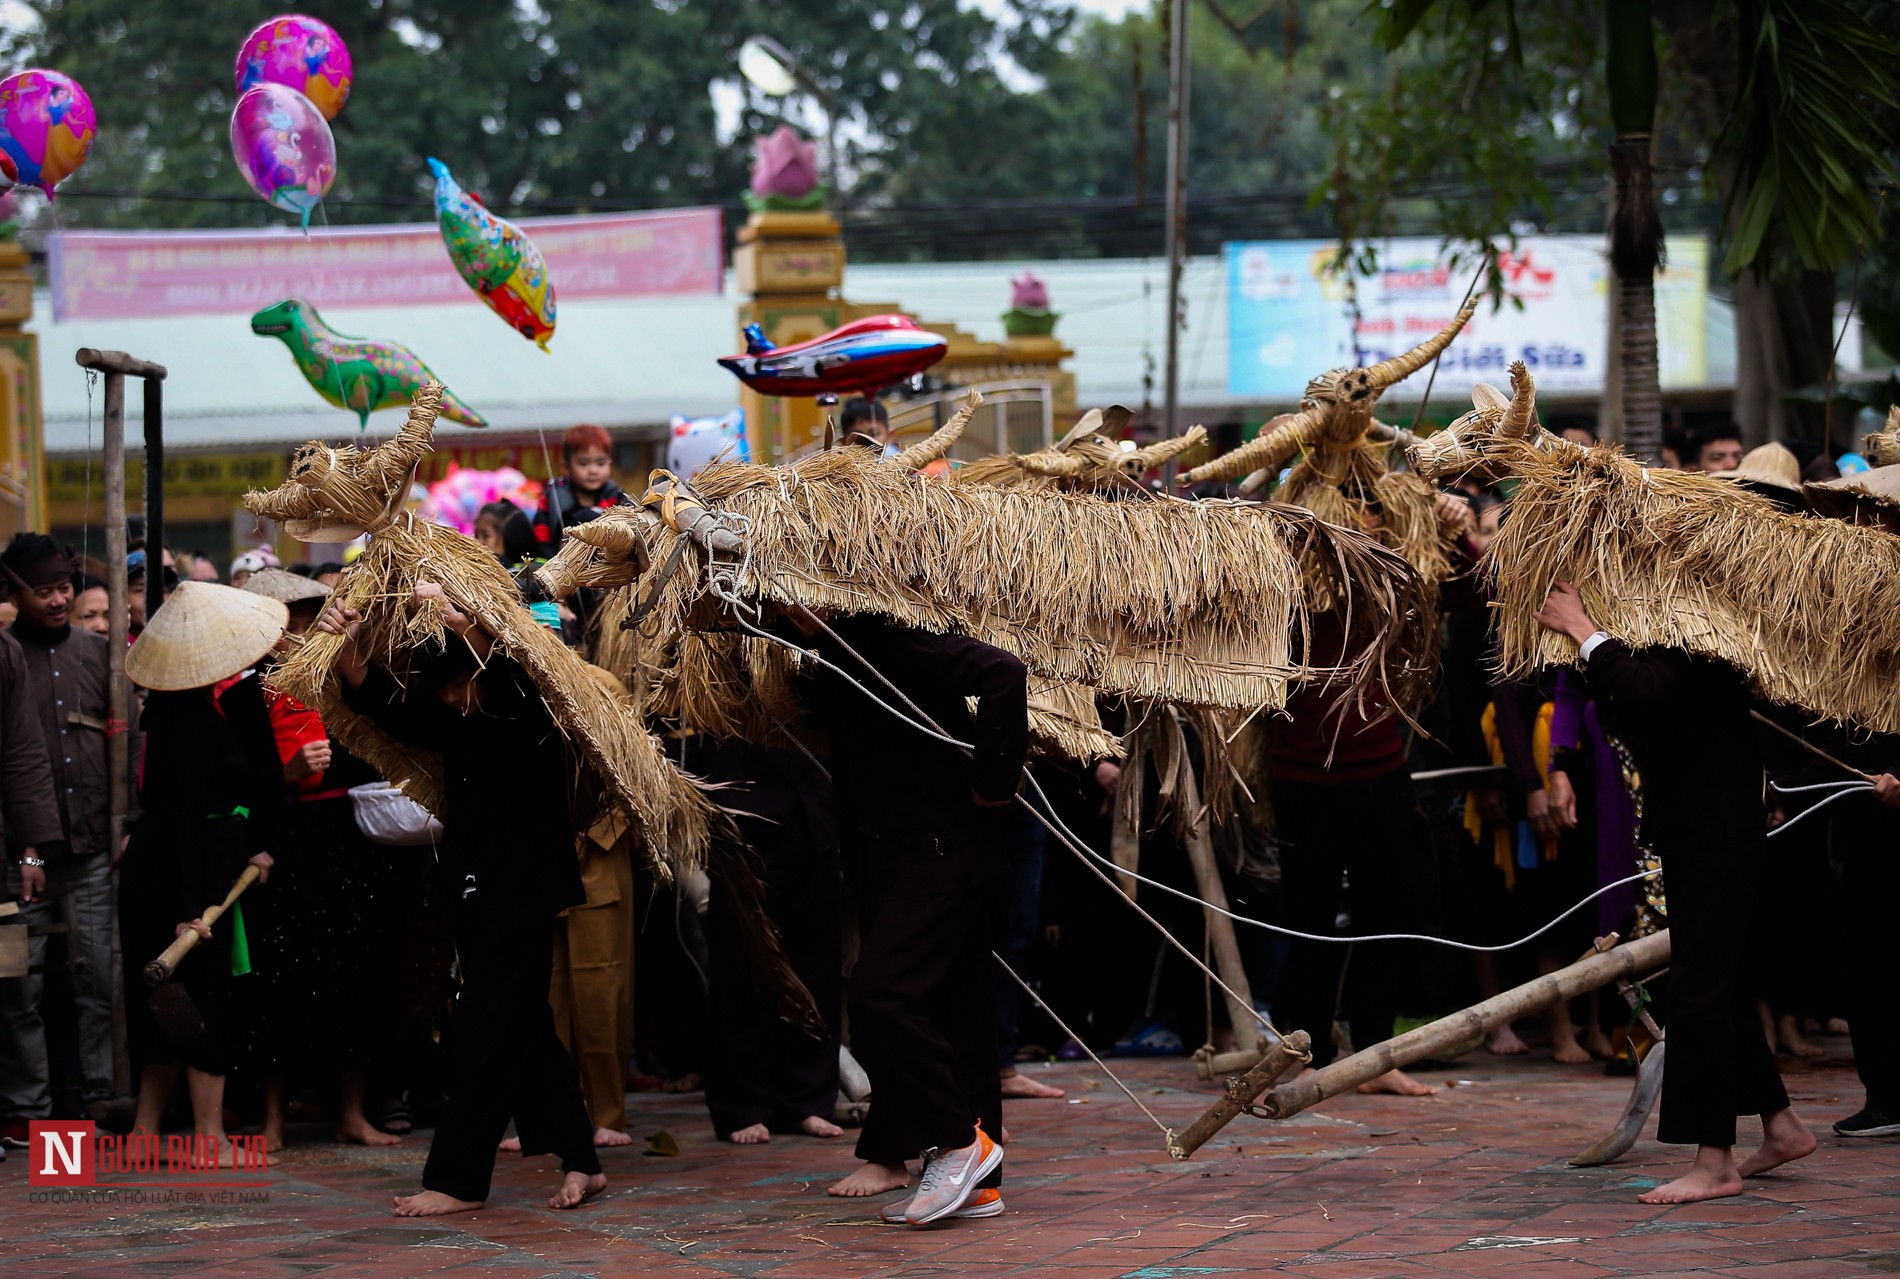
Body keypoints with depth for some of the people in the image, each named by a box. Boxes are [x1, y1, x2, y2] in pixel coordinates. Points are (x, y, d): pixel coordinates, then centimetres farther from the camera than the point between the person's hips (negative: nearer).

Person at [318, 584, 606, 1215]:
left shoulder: (529, 713, -12)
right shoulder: (456, 719, 9)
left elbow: (510, 680, -34)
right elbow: (383, 703, 3)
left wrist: (459, 623, -46)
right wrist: (346, 648, -14)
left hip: (524, 892, -8)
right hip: (477, 895, 8)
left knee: (487, 1033, -7)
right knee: (525, 1029, 11)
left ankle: (458, 1180, -3)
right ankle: (580, 1162, 19)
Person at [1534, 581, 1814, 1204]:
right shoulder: (1646, 644, 12)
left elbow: (1643, 690, -35)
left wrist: (1582, 630, -26)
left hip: (1720, 840, -10)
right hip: (1687, 836, 10)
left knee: (1698, 992, -9)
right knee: (1717, 987, 16)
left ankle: (1715, 1163, -5)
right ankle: (1781, 1126, 28)